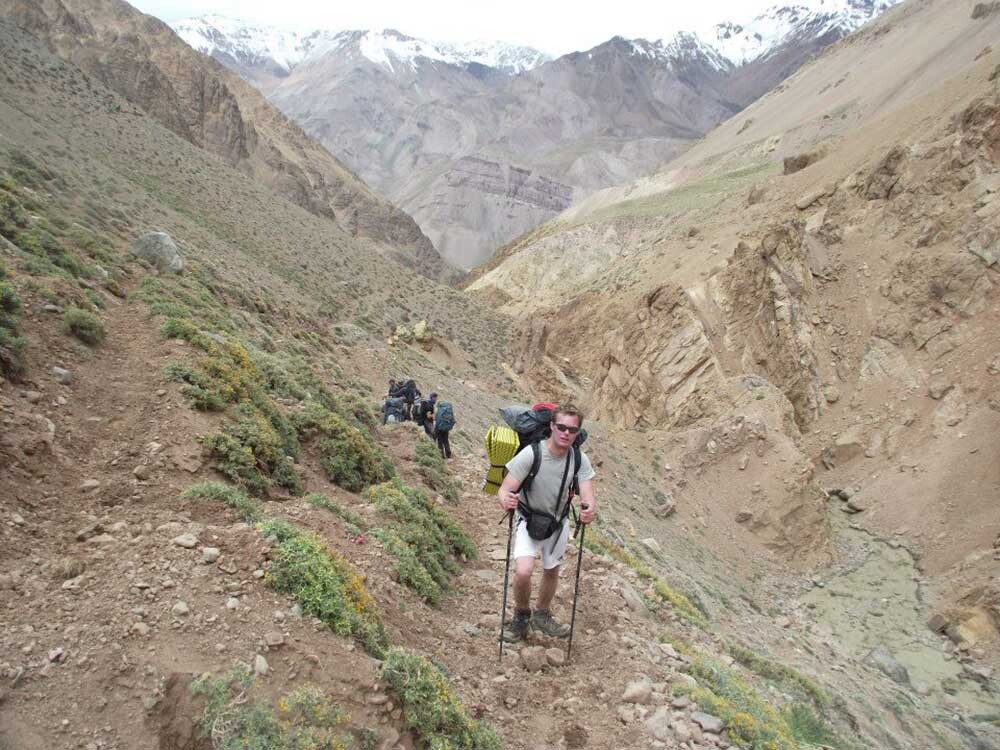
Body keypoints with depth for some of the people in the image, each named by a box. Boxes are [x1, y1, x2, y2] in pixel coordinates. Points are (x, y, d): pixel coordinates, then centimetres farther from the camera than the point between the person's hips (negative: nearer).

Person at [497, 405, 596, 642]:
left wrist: (588, 510, -48)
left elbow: (587, 496, -24)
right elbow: (505, 489, -31)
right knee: (523, 572, -20)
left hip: (558, 522, 4)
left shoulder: (580, 460, -20)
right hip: (529, 520, -4)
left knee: (552, 571, 19)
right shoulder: (531, 454, -30)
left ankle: (542, 616, 47)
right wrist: (506, 501, -55)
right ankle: (521, 615, 11)